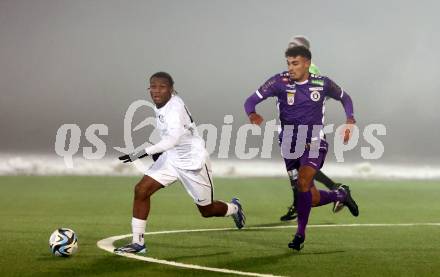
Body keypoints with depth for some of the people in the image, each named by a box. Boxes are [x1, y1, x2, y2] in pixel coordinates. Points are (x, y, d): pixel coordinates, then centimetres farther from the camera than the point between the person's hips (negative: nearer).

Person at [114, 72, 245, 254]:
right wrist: (159, 150, 13)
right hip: (171, 158, 7)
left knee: (207, 211, 11)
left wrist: (141, 154, -49)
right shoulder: (161, 106, -3)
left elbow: (173, 139, -43)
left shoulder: (175, 108, -29)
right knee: (141, 190, -11)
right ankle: (137, 243, -4)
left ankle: (234, 208, 46)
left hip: (193, 162, -7)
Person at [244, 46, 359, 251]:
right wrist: (252, 114, -34)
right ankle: (341, 195, 37)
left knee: (303, 181, -27)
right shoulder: (280, 81, -9)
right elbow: (252, 100, -11)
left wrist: (350, 119, -1)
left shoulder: (322, 84, -4)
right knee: (313, 199, 4)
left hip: (314, 143, -1)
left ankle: (300, 234, -14)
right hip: (290, 145, 2)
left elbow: (344, 98, 15)